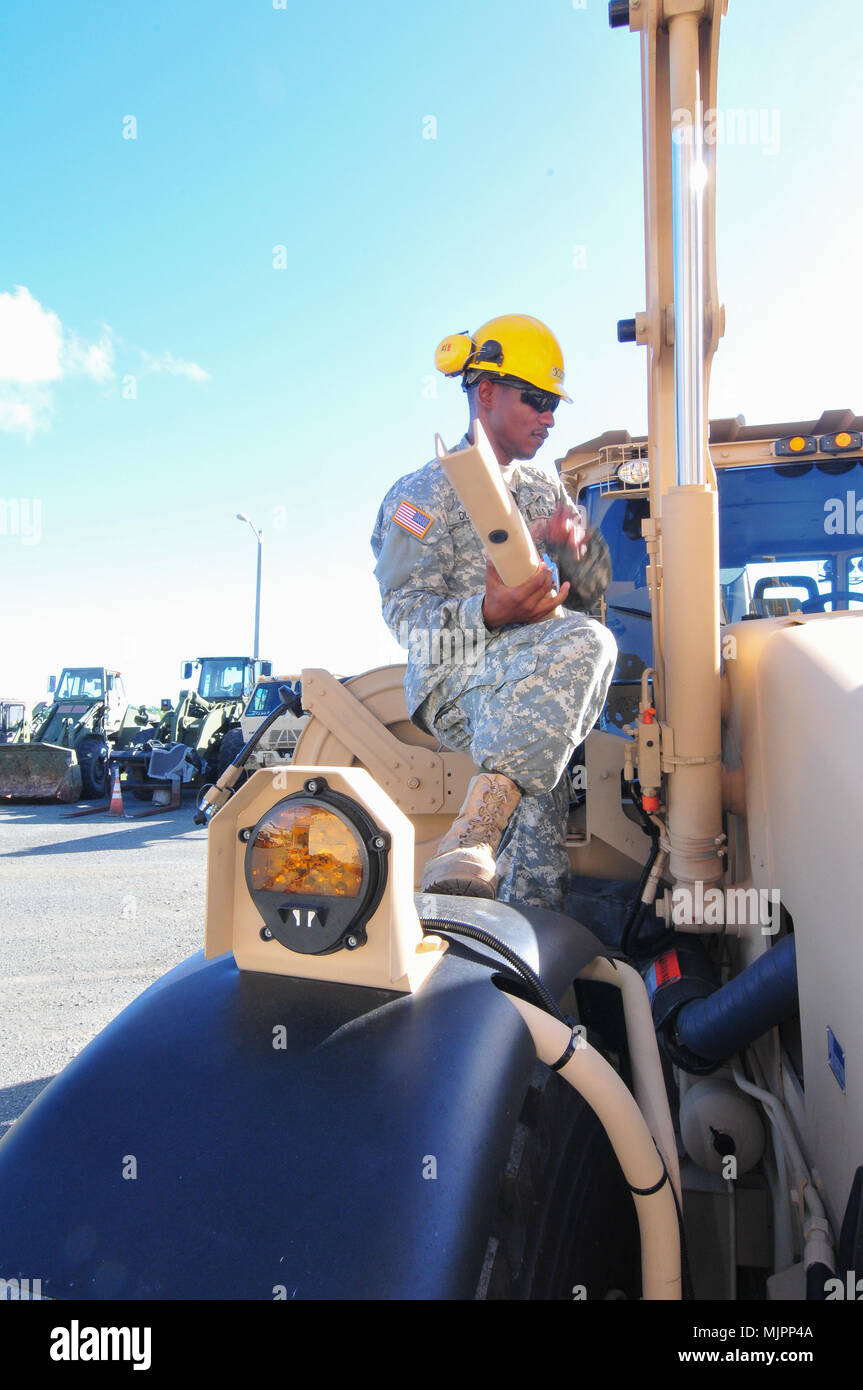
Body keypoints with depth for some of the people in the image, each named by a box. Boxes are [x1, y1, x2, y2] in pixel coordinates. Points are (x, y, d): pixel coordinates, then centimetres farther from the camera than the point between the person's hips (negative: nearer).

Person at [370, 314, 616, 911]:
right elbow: (405, 613, -7)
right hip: (453, 681, -6)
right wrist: (488, 613, -29)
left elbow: (589, 596, 20)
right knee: (584, 640, -34)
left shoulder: (545, 488, 25)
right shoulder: (424, 493, 5)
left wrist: (578, 548, -5)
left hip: (536, 681, 7)